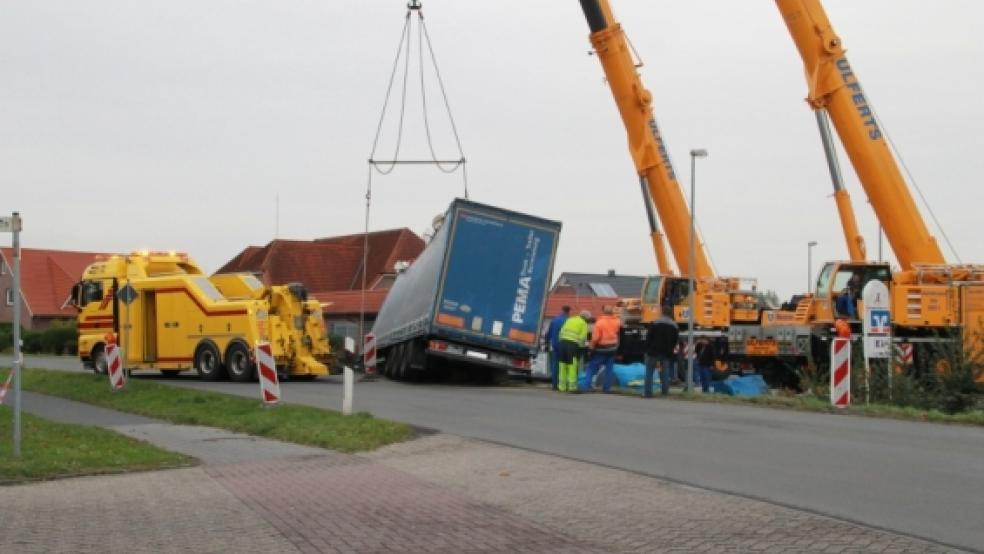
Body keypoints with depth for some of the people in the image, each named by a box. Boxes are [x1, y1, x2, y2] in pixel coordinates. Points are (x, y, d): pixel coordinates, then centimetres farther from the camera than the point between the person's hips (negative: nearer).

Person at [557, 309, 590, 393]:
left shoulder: (570, 319, 21)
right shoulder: (583, 323, 4)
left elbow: (561, 331, 15)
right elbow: (583, 337, -6)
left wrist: (562, 341, 17)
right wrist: (580, 346, 9)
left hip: (563, 341, 6)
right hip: (573, 344, -6)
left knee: (563, 364, 11)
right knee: (572, 365, -2)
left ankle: (561, 386, 14)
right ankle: (572, 386, -4)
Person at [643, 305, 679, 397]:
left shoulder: (655, 323, -9)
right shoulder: (674, 326, 4)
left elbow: (648, 337, -8)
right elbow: (675, 341, 8)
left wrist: (647, 349, 1)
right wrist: (670, 350, 15)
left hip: (653, 351, -3)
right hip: (666, 353, 3)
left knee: (649, 372, 3)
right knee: (665, 372, 11)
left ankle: (648, 392, -2)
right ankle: (665, 391, 11)